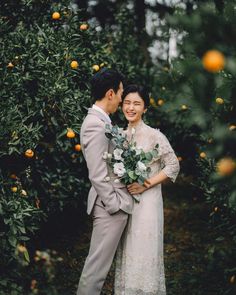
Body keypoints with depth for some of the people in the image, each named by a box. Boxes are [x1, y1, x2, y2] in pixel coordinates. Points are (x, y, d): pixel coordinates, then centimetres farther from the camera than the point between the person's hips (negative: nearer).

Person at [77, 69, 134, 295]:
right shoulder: (95, 125, -19)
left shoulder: (99, 121, 12)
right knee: (98, 265, -2)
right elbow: (97, 175, -21)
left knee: (99, 262, 17)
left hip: (113, 202, 10)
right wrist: (114, 205, -16)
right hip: (109, 206, -10)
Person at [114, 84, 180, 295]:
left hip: (147, 201, -5)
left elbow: (173, 166, -9)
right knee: (127, 250, 11)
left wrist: (146, 185, -15)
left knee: (144, 250, 0)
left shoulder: (154, 135, -11)